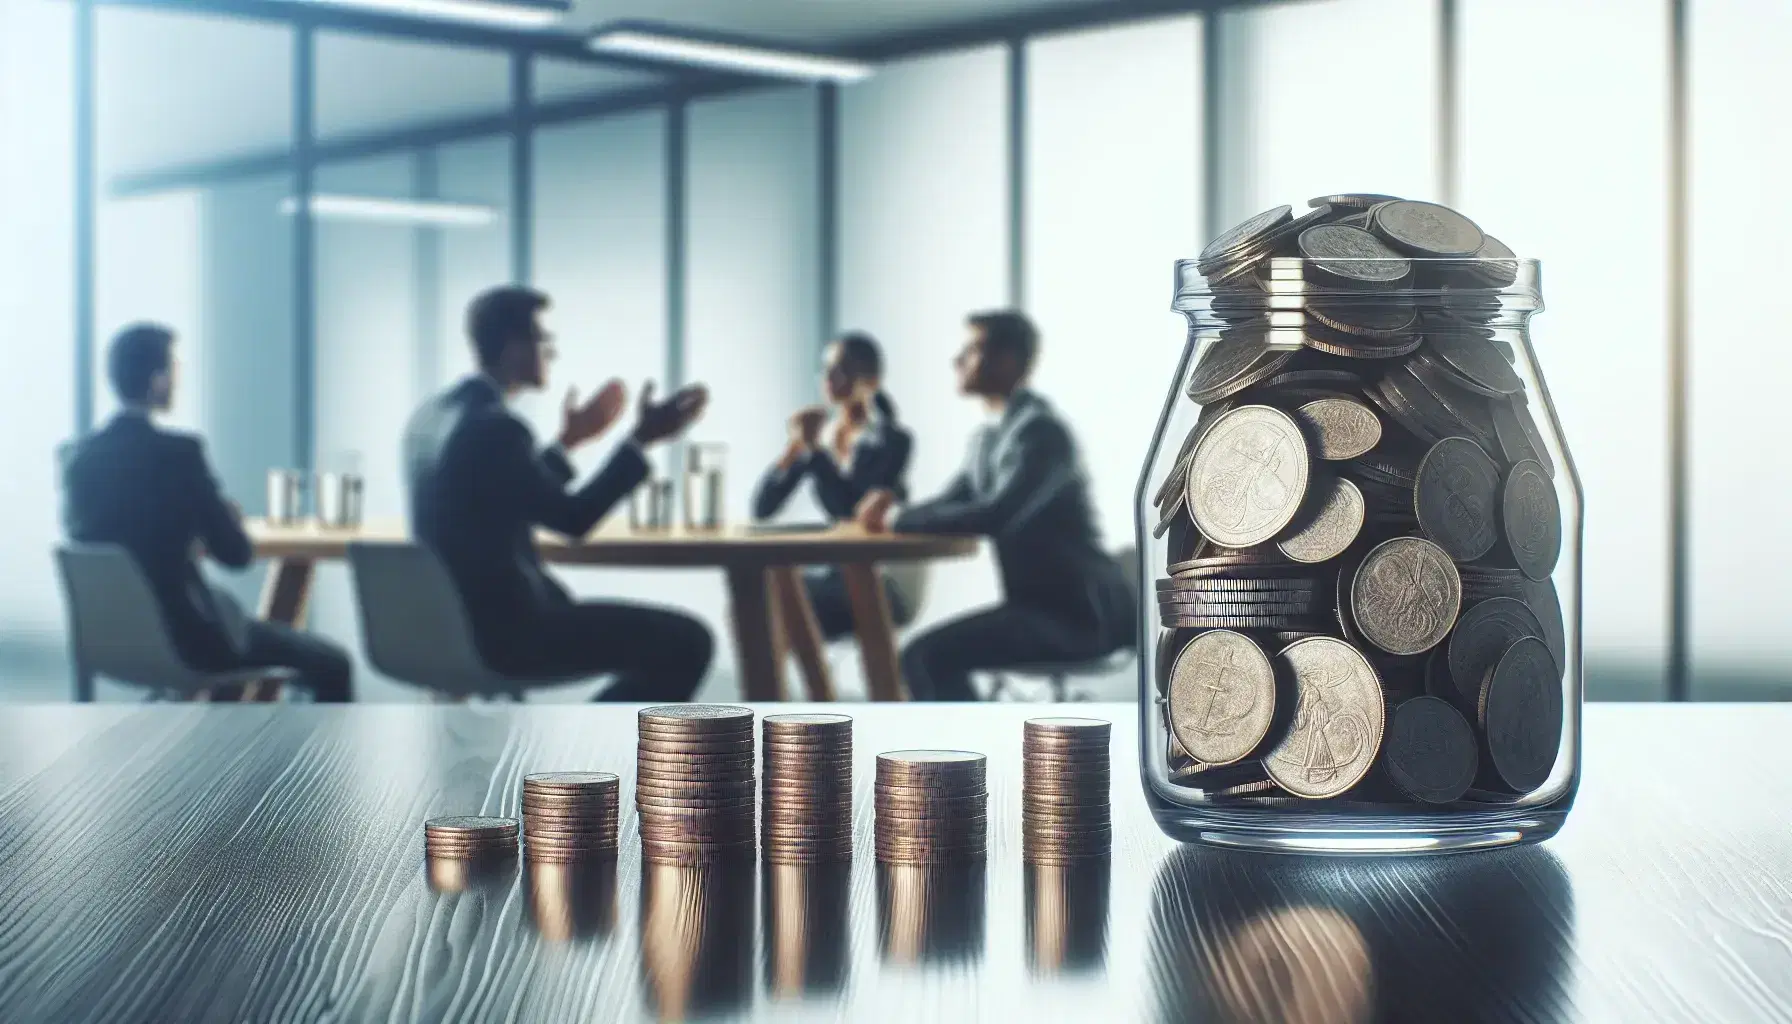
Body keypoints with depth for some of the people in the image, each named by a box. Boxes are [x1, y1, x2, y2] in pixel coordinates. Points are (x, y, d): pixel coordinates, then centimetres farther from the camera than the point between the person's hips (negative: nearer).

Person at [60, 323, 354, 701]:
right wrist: (230, 521, 8)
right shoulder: (179, 452, -20)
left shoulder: (76, 456, -1)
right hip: (182, 633, -8)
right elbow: (235, 553, -15)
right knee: (332, 665, 8)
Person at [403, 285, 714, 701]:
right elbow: (573, 519, -14)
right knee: (686, 642, -6)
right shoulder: (495, 426, -20)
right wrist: (641, 440, -9)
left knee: (656, 636, 26)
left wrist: (568, 443, 25)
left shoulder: (432, 414, 10)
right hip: (502, 627, -10)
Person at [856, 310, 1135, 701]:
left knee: (926, 657, -20)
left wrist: (898, 518, -20)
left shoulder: (1041, 432, -16)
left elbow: (994, 517, -29)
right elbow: (950, 507, 15)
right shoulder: (988, 437, 13)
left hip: (1079, 611, -10)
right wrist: (892, 512, -7)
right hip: (1038, 604, 10)